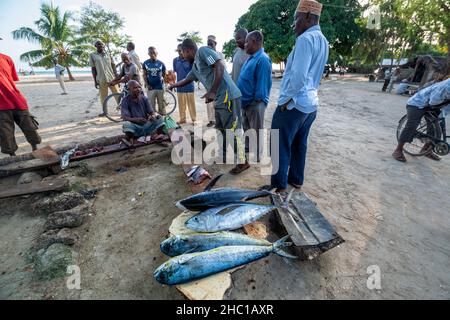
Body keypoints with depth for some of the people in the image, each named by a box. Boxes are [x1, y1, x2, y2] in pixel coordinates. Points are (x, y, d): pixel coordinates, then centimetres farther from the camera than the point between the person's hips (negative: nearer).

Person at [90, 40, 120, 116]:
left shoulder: (108, 54, 10)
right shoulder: (93, 55, 6)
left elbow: (113, 66, 10)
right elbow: (93, 68, 5)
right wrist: (95, 81, 0)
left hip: (112, 78, 1)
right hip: (101, 80, 0)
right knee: (103, 97, 5)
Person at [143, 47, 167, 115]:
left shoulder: (161, 63, 2)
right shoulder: (146, 63, 3)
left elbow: (164, 74, 10)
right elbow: (144, 75, 6)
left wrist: (162, 78, -10)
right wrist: (147, 84, -4)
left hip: (160, 87, 0)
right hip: (151, 88, 0)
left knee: (161, 104, 5)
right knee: (151, 105, 3)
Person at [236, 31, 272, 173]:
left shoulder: (262, 59, -17)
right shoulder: (251, 58, 13)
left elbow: (262, 84, -21)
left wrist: (257, 99, -18)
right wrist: (243, 100, 15)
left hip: (255, 103, -10)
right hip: (246, 102, 10)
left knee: (256, 132, 4)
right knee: (247, 130, 18)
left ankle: (256, 158, 18)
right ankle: (247, 155, 33)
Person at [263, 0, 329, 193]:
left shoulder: (305, 38, -14)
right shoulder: (323, 41, 16)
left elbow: (298, 75, -24)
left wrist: (287, 99, -14)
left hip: (293, 103, -9)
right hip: (310, 103, 9)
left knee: (280, 146, 0)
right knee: (299, 144, 16)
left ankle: (279, 185, 11)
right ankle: (296, 180, 29)